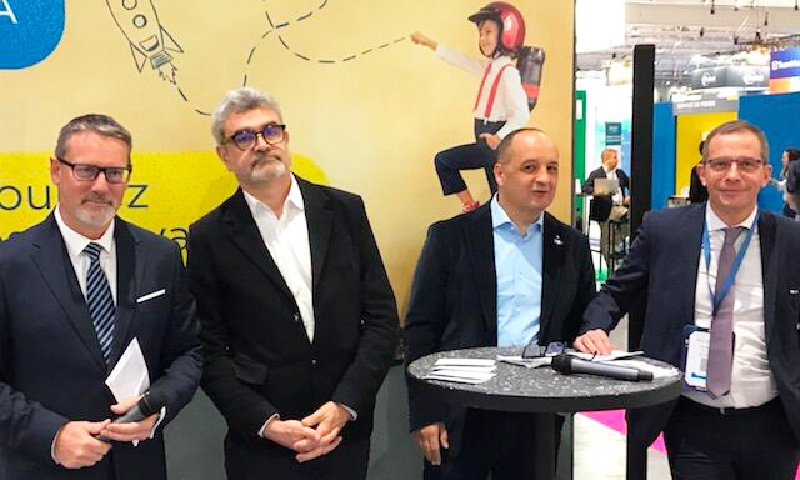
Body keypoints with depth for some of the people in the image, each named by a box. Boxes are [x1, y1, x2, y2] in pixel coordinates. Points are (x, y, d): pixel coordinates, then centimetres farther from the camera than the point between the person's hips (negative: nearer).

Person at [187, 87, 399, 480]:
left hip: (346, 430, 2)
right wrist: (266, 423, -14)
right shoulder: (210, 237, -3)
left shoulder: (345, 211, 0)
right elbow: (210, 351, -3)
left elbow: (382, 317, -1)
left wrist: (344, 405, -10)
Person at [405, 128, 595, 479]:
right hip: (462, 414, -2)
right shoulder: (451, 236, -3)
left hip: (539, 413, 3)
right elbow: (421, 327, -4)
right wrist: (424, 414, -7)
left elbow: (582, 326, 12)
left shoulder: (573, 245, 7)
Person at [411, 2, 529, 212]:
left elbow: (521, 114, -22)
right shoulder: (489, 67, 11)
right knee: (443, 160, 14)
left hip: (498, 144, -10)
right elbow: (460, 60, 22)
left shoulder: (508, 71, -16)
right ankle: (469, 205, 14)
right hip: (485, 142, 10)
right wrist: (427, 42, 26)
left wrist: (500, 137, -33)